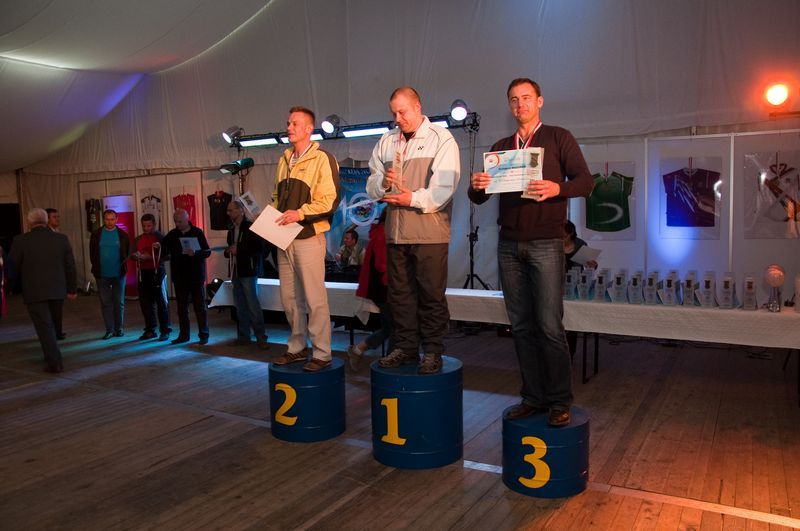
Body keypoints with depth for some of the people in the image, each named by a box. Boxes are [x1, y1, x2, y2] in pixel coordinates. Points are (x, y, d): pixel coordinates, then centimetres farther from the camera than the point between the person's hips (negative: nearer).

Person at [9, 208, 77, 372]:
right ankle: (51, 356, 31)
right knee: (50, 325, 20)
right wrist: (72, 289, 13)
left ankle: (55, 363, -2)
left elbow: (13, 267, -1)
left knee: (44, 327, 0)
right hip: (57, 291, 3)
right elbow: (70, 266, 4)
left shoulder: (21, 240, -8)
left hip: (34, 292, -3)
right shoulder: (61, 239, 0)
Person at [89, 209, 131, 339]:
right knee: (105, 303, 5)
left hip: (118, 274, -1)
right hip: (102, 275, 1)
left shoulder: (123, 235, 1)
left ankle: (119, 329, 17)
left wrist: (123, 267, -3)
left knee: (119, 303, 7)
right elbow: (92, 254, 7)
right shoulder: (96, 235, 3)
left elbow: (128, 253, 4)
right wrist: (96, 268, 2)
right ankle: (109, 329, 11)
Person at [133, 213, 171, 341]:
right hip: (143, 273, 5)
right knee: (145, 303, 7)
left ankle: (165, 330, 5)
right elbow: (133, 255, 16)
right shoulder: (138, 239, 14)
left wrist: (149, 257, -18)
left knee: (161, 302, -1)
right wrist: (137, 256, -6)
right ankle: (150, 330, 17)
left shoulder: (160, 238, -2)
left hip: (157, 272, -5)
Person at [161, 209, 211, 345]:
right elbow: (164, 252, 17)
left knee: (200, 306, 0)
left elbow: (207, 252, -7)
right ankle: (184, 335, 17)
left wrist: (196, 253, -23)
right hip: (179, 276, 4)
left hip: (196, 276, -4)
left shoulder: (197, 232, -3)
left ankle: (203, 334, 6)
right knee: (182, 307, 9)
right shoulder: (172, 234, 8)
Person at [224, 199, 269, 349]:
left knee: (253, 305, -7)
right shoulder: (231, 230, 16)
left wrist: (239, 250, -14)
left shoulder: (250, 227, -7)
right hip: (235, 272, 7)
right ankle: (243, 337, 16)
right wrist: (228, 251, 3)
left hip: (248, 271, -7)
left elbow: (260, 249, -14)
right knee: (240, 306, 10)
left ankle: (261, 338, -2)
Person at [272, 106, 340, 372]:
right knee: (289, 297, 12)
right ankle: (297, 348, 25)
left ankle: (321, 354, 7)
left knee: (314, 298, -3)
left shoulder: (322, 159, -5)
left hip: (309, 238, -7)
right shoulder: (284, 160, 17)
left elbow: (330, 200, -13)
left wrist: (300, 213, -21)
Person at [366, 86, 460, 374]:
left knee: (431, 294, 0)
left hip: (429, 231, -5)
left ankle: (432, 351, 11)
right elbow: (372, 185, 14)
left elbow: (444, 187, -11)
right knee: (400, 292, 11)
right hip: (396, 230, 6)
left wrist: (413, 198, -16)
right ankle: (405, 347, 23)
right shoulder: (386, 142, 17)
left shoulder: (441, 139, 0)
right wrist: (383, 182, -7)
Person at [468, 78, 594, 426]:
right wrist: (475, 186, -11)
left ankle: (559, 401, 6)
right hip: (509, 244, 4)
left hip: (545, 243, -4)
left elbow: (585, 181, -2)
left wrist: (556, 188, -22)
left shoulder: (559, 139, 7)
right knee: (521, 326, 6)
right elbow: (479, 197, 13)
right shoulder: (500, 148, 17)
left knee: (549, 326, -6)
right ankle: (533, 397, 15)